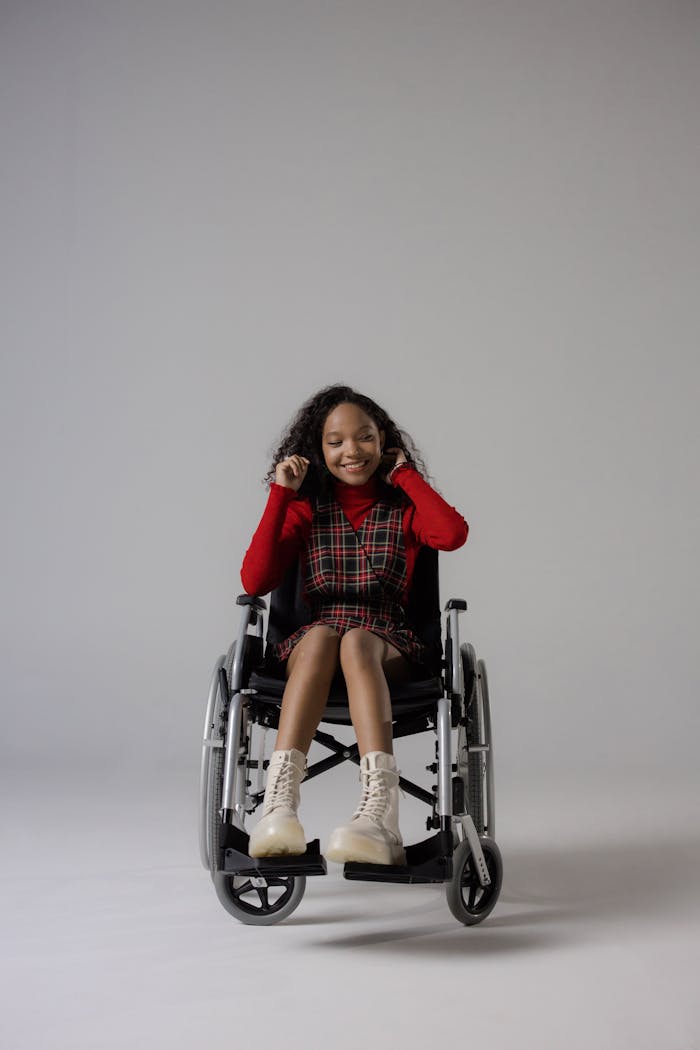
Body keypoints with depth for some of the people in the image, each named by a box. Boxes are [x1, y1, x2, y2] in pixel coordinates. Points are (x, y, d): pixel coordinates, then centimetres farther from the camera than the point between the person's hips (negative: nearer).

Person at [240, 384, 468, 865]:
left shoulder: (404, 508, 14)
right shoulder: (305, 508, 14)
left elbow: (453, 533, -11)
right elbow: (255, 581, 0)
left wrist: (406, 475, 3)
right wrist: (280, 494, -1)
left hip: (389, 647, 0)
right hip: (311, 644, 1)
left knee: (355, 642, -35)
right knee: (321, 636, -35)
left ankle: (380, 814, -51)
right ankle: (279, 804, -48)